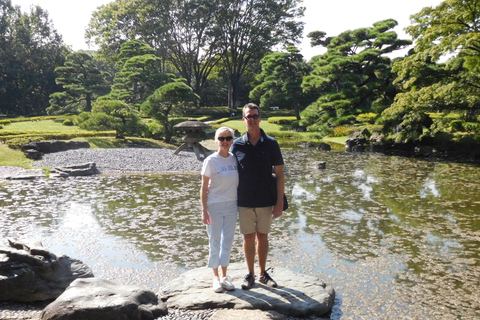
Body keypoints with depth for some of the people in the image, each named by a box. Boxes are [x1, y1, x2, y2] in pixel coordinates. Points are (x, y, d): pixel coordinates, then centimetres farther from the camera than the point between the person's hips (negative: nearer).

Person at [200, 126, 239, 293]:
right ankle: (216, 277, 21)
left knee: (228, 241, 11)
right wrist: (204, 210, -11)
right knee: (215, 242, 7)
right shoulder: (211, 161, -11)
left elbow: (238, 183, 10)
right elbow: (204, 187, -8)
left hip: (231, 206, 4)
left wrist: (240, 204, 7)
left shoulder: (235, 159, 1)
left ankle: (224, 276, 25)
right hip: (214, 206, -4)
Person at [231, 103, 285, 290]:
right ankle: (250, 274, 23)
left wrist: (280, 202, -7)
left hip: (266, 201, 0)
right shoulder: (237, 145, -1)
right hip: (244, 202, 0)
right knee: (248, 238, 8)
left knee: (263, 237, 11)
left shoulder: (271, 144, -3)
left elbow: (279, 173, -3)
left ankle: (263, 273, 27)